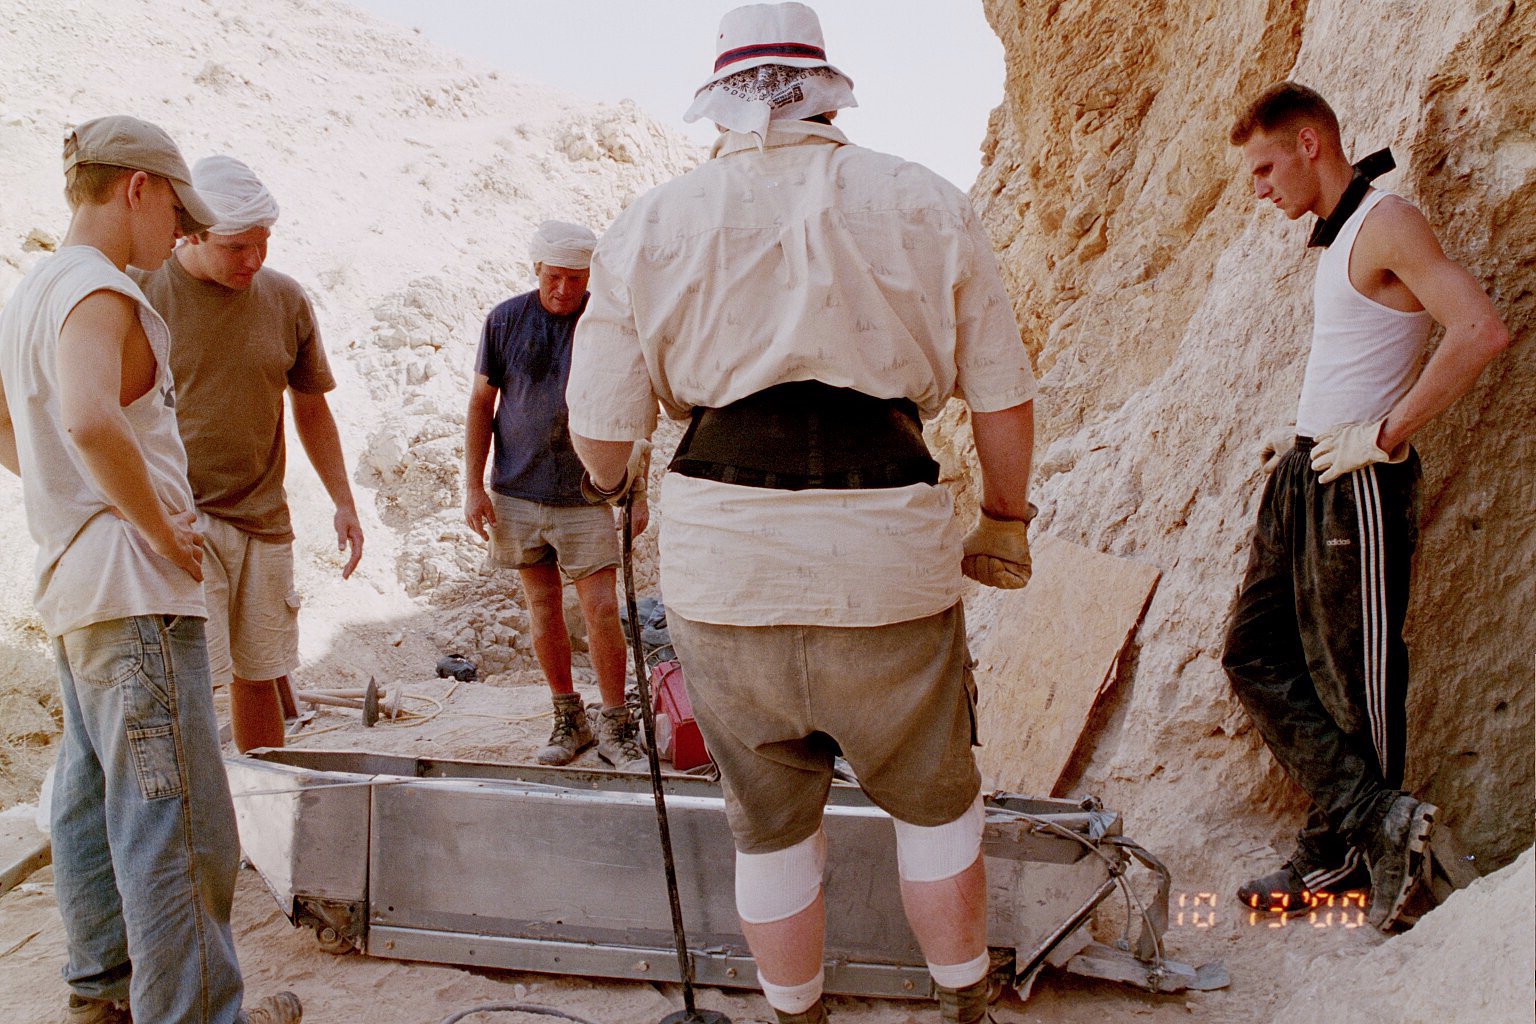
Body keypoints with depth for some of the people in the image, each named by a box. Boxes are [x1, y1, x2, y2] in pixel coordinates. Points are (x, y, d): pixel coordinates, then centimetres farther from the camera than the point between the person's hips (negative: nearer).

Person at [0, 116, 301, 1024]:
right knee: (175, 815, -5)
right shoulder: (99, 292, -14)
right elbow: (91, 421, -32)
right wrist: (161, 530, -21)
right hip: (133, 592, -11)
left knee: (93, 800, 18)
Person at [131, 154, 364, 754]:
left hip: (264, 520, 4)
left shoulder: (285, 299, 6)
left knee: (259, 675, 11)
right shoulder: (141, 292, -6)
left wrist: (343, 502, 13)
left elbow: (311, 407, 16)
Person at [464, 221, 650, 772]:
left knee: (601, 608, -5)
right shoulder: (504, 320, 1)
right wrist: (474, 486, 1)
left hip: (585, 495, -2)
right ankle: (569, 719, 24)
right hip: (518, 494, 2)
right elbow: (481, 404, 6)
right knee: (543, 606, 10)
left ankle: (616, 726, 9)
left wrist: (637, 490, 1)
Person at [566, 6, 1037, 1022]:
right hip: (889, 558, 0)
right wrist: (1005, 521, 21)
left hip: (722, 563, 1)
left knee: (771, 825, 20)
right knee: (937, 801, 23)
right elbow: (1004, 397, 5)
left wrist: (616, 488, 26)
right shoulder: (928, 205, 4)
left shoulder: (652, 224, 3)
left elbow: (602, 433, 3)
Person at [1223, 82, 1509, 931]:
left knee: (1353, 677, 0)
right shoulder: (1334, 239, 18)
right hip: (1303, 475, 10)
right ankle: (1371, 816, 10)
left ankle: (1343, 852, 13)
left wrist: (1382, 437, -21)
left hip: (1356, 483, -10)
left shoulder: (1386, 223, -11)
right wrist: (1303, 434, 13)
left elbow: (1481, 331, -24)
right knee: (1256, 655, 7)